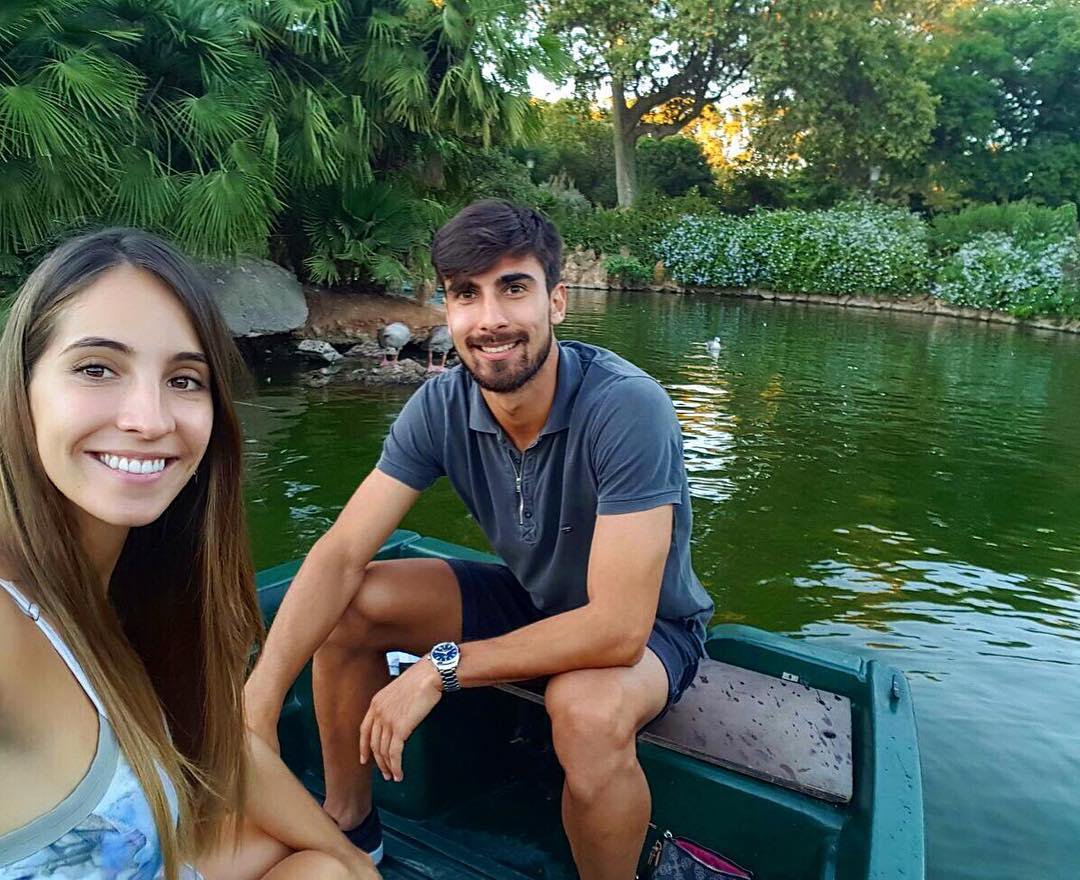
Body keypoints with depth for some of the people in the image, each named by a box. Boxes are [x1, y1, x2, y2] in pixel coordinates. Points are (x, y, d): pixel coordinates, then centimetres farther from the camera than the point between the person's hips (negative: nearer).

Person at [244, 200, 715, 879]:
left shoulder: (627, 408, -32)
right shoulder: (442, 406, -14)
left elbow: (618, 628, -34)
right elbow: (342, 554, -17)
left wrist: (440, 669, -29)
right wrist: (258, 703, -30)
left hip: (648, 626, -5)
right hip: (529, 597, 5)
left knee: (587, 707, -38)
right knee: (348, 607, -9)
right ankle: (348, 823, 14)